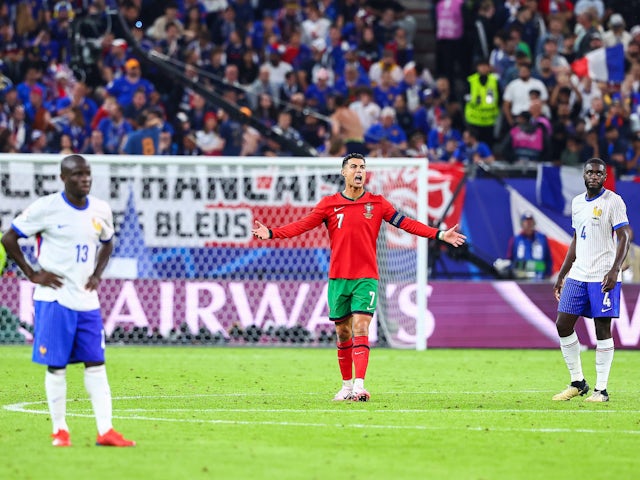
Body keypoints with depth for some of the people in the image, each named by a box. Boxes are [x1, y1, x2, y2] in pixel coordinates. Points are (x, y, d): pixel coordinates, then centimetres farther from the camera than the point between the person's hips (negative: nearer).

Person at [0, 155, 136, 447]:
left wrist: (97, 274, 8)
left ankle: (105, 431, 1)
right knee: (56, 365, -1)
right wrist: (32, 274, -8)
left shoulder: (101, 210, 6)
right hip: (54, 299, -5)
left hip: (87, 299, 5)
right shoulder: (46, 208, -10)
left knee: (96, 365, 1)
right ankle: (59, 430, 8)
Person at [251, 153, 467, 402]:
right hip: (338, 278, 2)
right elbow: (302, 225, 1)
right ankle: (347, 385, 18)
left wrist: (440, 234, -5)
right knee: (342, 332, 7)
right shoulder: (329, 204, 4)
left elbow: (405, 223, 3)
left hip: (366, 278, -2)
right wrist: (270, 233, -10)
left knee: (360, 328, -14)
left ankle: (359, 386, -20)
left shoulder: (377, 203, 3)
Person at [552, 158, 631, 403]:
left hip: (603, 277, -7)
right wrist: (561, 276, 20)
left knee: (602, 329, -3)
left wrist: (615, 270, -23)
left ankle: (601, 389, 2)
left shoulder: (613, 201, -6)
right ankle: (577, 383, 14)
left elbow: (624, 236, -12)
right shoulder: (577, 202, 15)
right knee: (563, 325, 3)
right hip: (577, 275, 7)